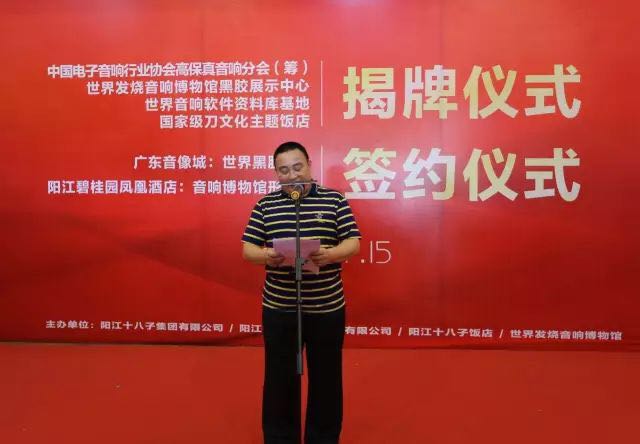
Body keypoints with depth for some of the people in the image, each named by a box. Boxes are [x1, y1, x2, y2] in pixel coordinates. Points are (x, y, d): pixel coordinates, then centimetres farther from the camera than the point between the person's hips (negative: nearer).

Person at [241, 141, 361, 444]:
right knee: (280, 378, 12)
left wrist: (330, 254, -24)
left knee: (326, 378, 13)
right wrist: (266, 256, -21)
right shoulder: (265, 205, 3)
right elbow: (247, 249, 1)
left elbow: (353, 243, -4)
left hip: (327, 307, 0)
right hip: (279, 309, 1)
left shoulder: (334, 200, 0)